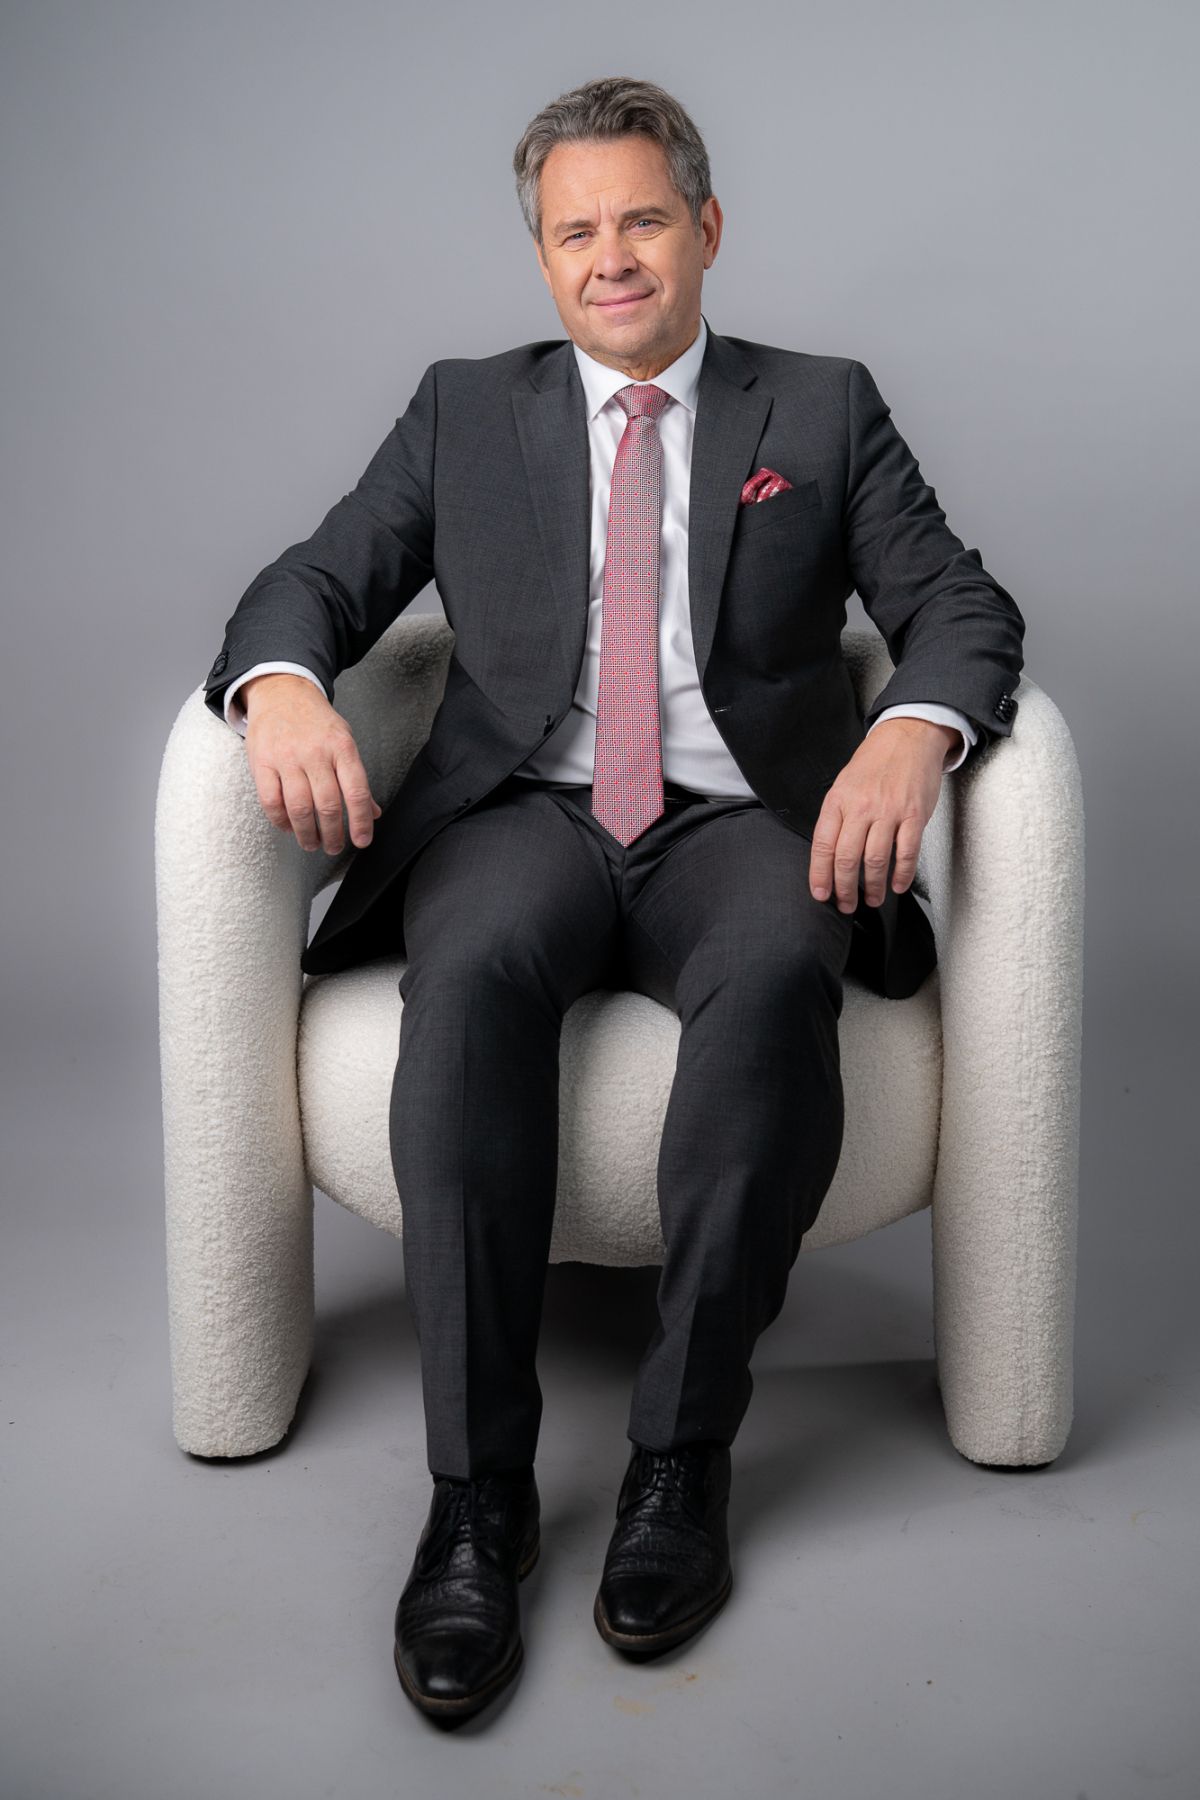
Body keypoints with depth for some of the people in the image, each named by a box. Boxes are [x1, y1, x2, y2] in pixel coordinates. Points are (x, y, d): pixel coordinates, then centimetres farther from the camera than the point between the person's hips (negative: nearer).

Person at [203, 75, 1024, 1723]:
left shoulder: (824, 409, 16)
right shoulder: (466, 411, 19)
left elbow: (961, 606, 6)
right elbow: (315, 580, 9)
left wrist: (913, 728, -18)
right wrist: (284, 683, -16)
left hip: (743, 823, 0)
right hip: (526, 811, 1)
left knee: (779, 971, -36)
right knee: (473, 968, -35)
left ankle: (684, 1453, -23)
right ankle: (477, 1492, -28)